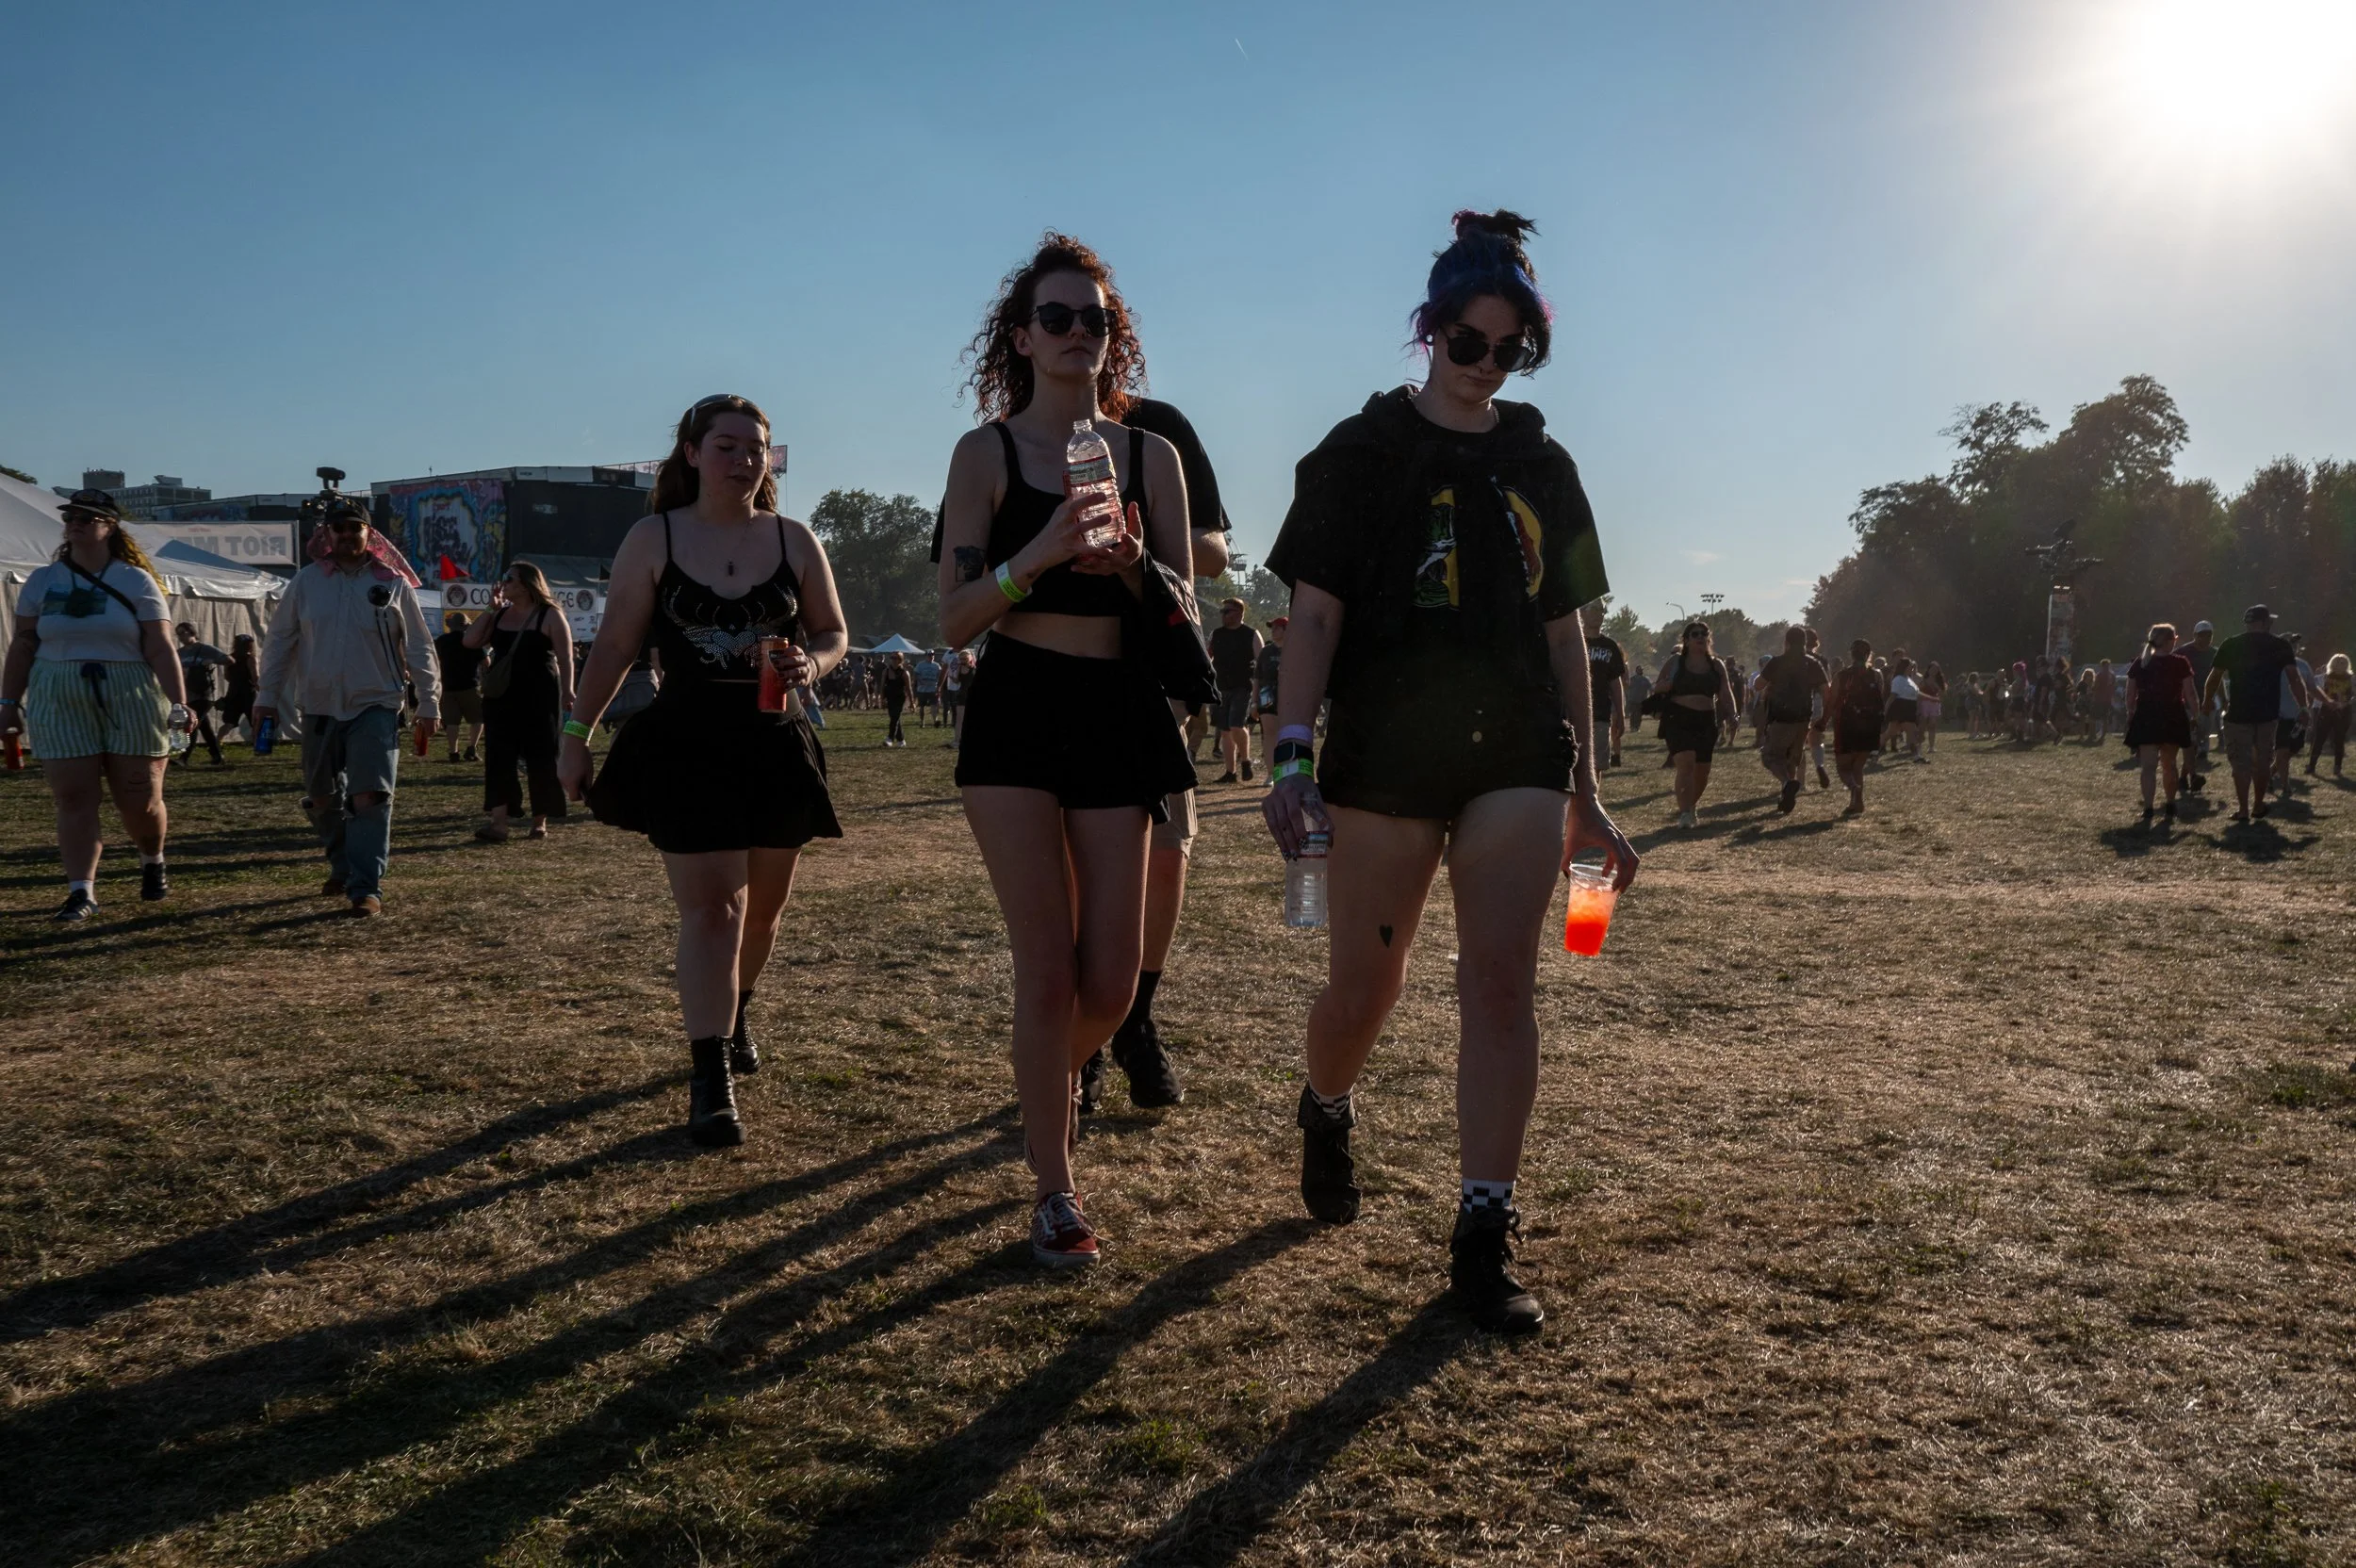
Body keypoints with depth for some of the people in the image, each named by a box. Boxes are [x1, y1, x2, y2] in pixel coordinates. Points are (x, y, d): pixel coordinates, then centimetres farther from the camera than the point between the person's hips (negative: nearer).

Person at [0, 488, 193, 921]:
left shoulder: (136, 581, 2)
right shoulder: (42, 581, 10)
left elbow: (160, 649, -4)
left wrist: (179, 703, -12)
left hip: (129, 699, -2)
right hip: (60, 703, 2)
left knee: (140, 799, 1)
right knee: (73, 799, -5)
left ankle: (152, 861, 30)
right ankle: (81, 892, -2)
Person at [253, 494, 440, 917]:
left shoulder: (392, 583, -1)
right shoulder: (306, 582, 3)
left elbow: (419, 647, 4)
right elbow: (279, 641, 8)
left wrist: (429, 703, 2)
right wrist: (267, 697, 4)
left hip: (375, 707, -3)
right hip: (319, 708, 3)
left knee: (370, 797, -13)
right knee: (323, 799, 13)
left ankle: (366, 888, -13)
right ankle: (343, 870, 32)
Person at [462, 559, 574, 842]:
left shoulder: (550, 615, -3)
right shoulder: (499, 616, 13)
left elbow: (565, 659, -6)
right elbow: (470, 642, 4)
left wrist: (567, 694, -14)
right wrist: (490, 609, 2)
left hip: (539, 697, -5)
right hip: (501, 696, 5)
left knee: (540, 758, 1)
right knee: (498, 757, -3)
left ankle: (540, 821, 10)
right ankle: (499, 821, -5)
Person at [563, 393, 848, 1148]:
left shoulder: (794, 540, 4)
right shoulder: (652, 538, -1)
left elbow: (833, 634, 11)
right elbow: (614, 645, 1)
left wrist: (810, 664, -12)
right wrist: (576, 734, -1)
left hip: (776, 745, 3)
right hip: (685, 746, -3)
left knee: (762, 904, 15)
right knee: (710, 906, -11)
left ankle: (735, 1014, 43)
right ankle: (709, 1079, -7)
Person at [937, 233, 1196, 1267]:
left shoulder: (1150, 455, 8)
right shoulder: (987, 454, 1)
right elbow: (955, 620, -5)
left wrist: (1129, 563, -14)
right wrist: (1036, 555, -21)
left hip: (1119, 714, 3)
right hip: (1018, 712, -2)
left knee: (1110, 982, 2)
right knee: (1049, 969, -5)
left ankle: (1050, 1079, 37)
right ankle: (1054, 1189, 11)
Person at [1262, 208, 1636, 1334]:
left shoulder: (1540, 465, 12)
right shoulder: (1362, 453, 2)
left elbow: (1564, 633, 14)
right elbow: (1316, 615, -4)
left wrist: (1585, 796, 11)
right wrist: (1292, 756, -17)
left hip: (1516, 754, 3)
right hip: (1384, 750, -2)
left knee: (1502, 980, -6)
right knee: (1364, 985, 5)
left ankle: (1484, 1240, 0)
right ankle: (1326, 1111, 40)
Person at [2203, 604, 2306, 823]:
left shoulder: (2230, 645, 0)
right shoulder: (2281, 646, 1)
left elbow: (2215, 678, 4)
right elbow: (2295, 680, -3)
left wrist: (2206, 703, 16)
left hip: (2238, 713, -1)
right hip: (2268, 713, 2)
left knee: (2240, 760, 2)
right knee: (2262, 759, 15)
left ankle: (2243, 809, -2)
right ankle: (2258, 805, 23)